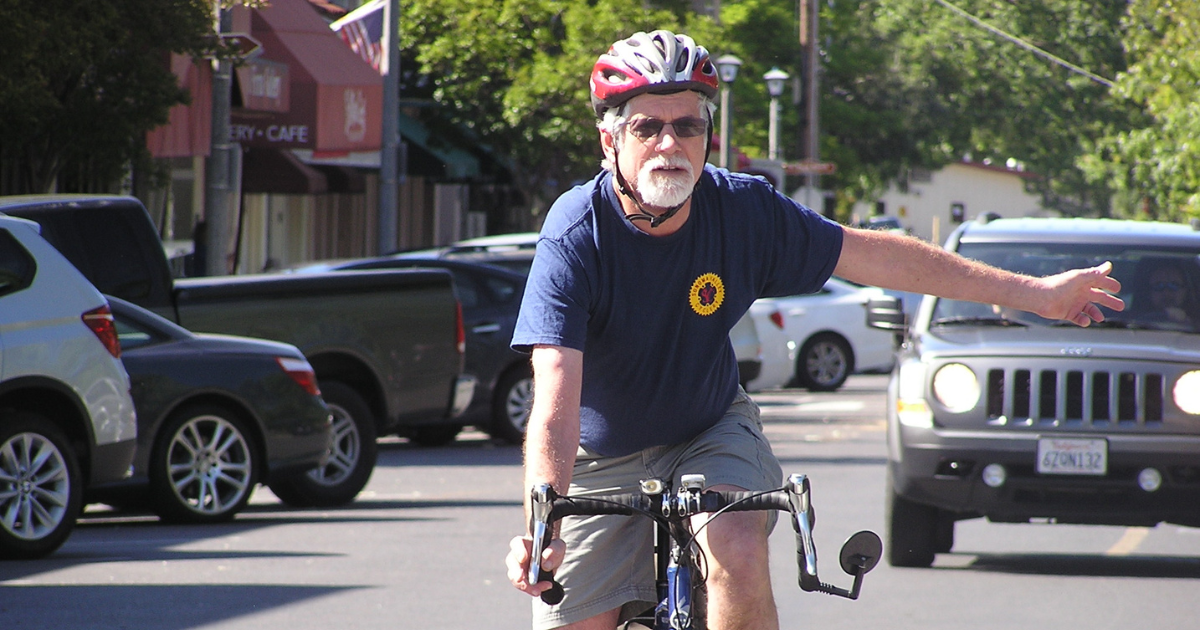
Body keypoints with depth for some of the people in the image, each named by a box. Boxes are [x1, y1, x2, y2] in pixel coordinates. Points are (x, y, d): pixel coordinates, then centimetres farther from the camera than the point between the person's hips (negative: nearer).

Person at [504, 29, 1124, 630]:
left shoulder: (743, 209, -17)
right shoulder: (575, 237, -27)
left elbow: (871, 254, -4)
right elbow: (556, 399, -36)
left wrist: (1036, 292, 0)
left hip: (709, 433, 1)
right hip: (600, 459, -1)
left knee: (739, 550, -28)